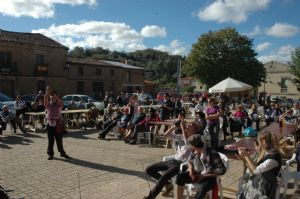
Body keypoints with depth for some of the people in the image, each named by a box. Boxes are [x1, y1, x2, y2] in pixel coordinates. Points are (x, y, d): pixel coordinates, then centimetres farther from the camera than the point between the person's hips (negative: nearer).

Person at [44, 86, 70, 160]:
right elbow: (45, 101, -19)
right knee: (50, 140, 5)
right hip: (50, 123, 0)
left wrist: (54, 96, -36)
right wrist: (47, 93, -34)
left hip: (58, 123, 0)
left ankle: (62, 152, 22)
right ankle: (50, 153, 18)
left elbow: (61, 101, -22)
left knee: (59, 139, 8)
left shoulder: (59, 105, 2)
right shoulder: (48, 105, 3)